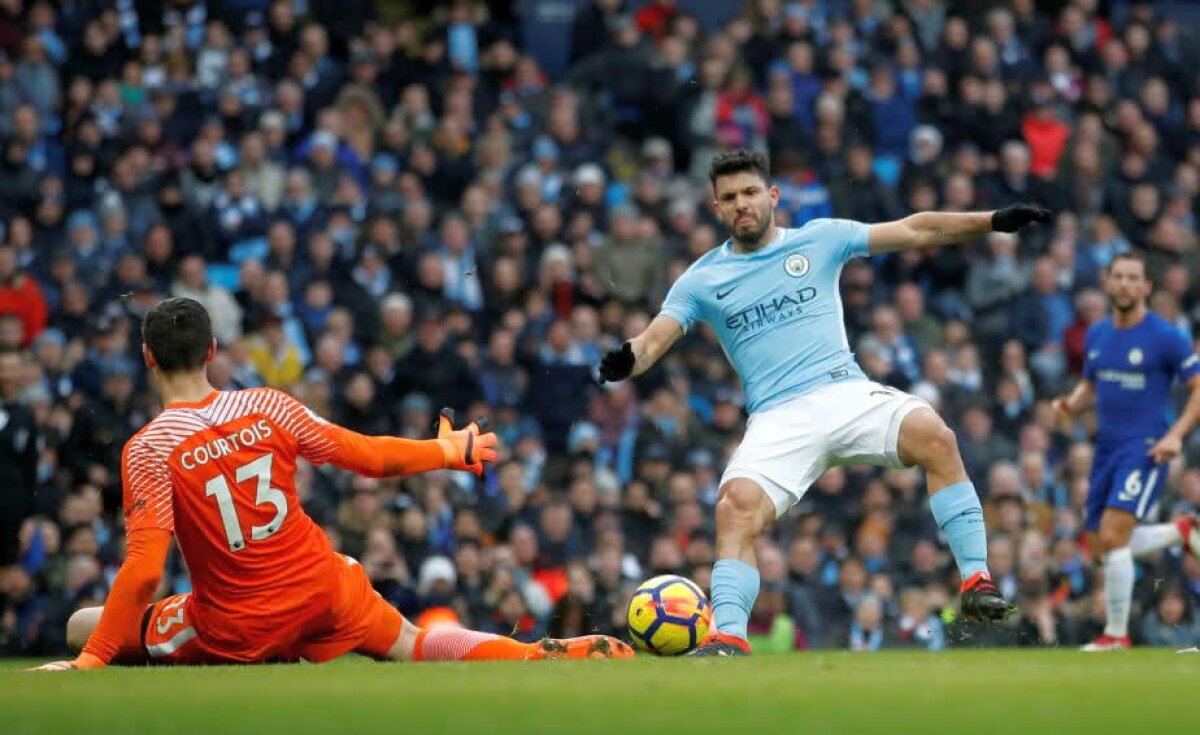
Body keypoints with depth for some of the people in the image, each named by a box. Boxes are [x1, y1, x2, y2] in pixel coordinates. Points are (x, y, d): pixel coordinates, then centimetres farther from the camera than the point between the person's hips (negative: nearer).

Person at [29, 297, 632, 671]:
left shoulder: (148, 448, -15)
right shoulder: (266, 407, -4)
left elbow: (143, 570, -21)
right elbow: (367, 456, 6)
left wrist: (91, 659, -16)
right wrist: (448, 452, 23)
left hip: (236, 632, -3)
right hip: (320, 591, 3)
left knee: (82, 627, 10)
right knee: (413, 644, 22)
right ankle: (544, 655, 0)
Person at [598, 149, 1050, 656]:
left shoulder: (820, 239, 11)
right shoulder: (702, 281, 12)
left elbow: (914, 232, 11)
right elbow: (653, 341, 4)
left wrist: (992, 221, 3)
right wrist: (624, 361, -20)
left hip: (847, 392, 0)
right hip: (777, 419, 0)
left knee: (933, 436, -29)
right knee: (736, 508, -28)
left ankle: (975, 581, -25)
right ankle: (729, 638, -30)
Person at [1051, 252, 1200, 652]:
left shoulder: (1165, 337, -9)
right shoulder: (1096, 335, 10)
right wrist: (1071, 403, 1)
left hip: (1145, 449, -7)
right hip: (1106, 448, 7)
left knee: (1113, 536, -20)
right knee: (1100, 548, 9)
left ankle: (1116, 634, -8)